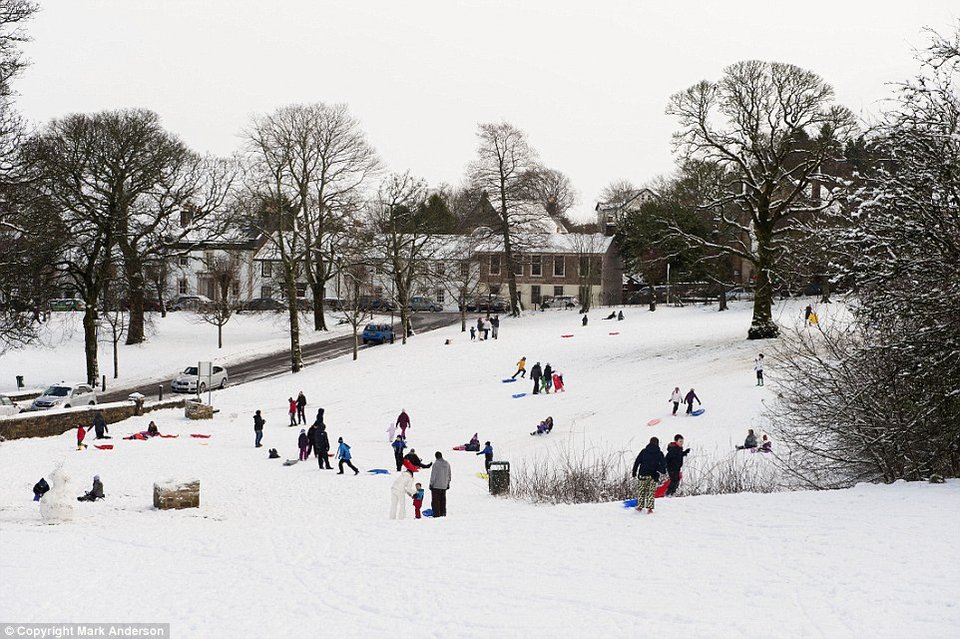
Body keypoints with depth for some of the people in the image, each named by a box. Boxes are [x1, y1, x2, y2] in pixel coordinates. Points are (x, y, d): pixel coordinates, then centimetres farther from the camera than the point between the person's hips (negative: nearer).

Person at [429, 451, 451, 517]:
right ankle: (443, 513, 18)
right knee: (443, 500, 15)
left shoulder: (436, 463, -14)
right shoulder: (447, 463, 5)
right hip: (444, 485, 6)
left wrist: (431, 483, -6)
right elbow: (449, 474, 14)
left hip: (436, 485, -6)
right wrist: (448, 483, 23)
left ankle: (436, 514, -5)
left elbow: (433, 475, -13)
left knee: (435, 500, -1)